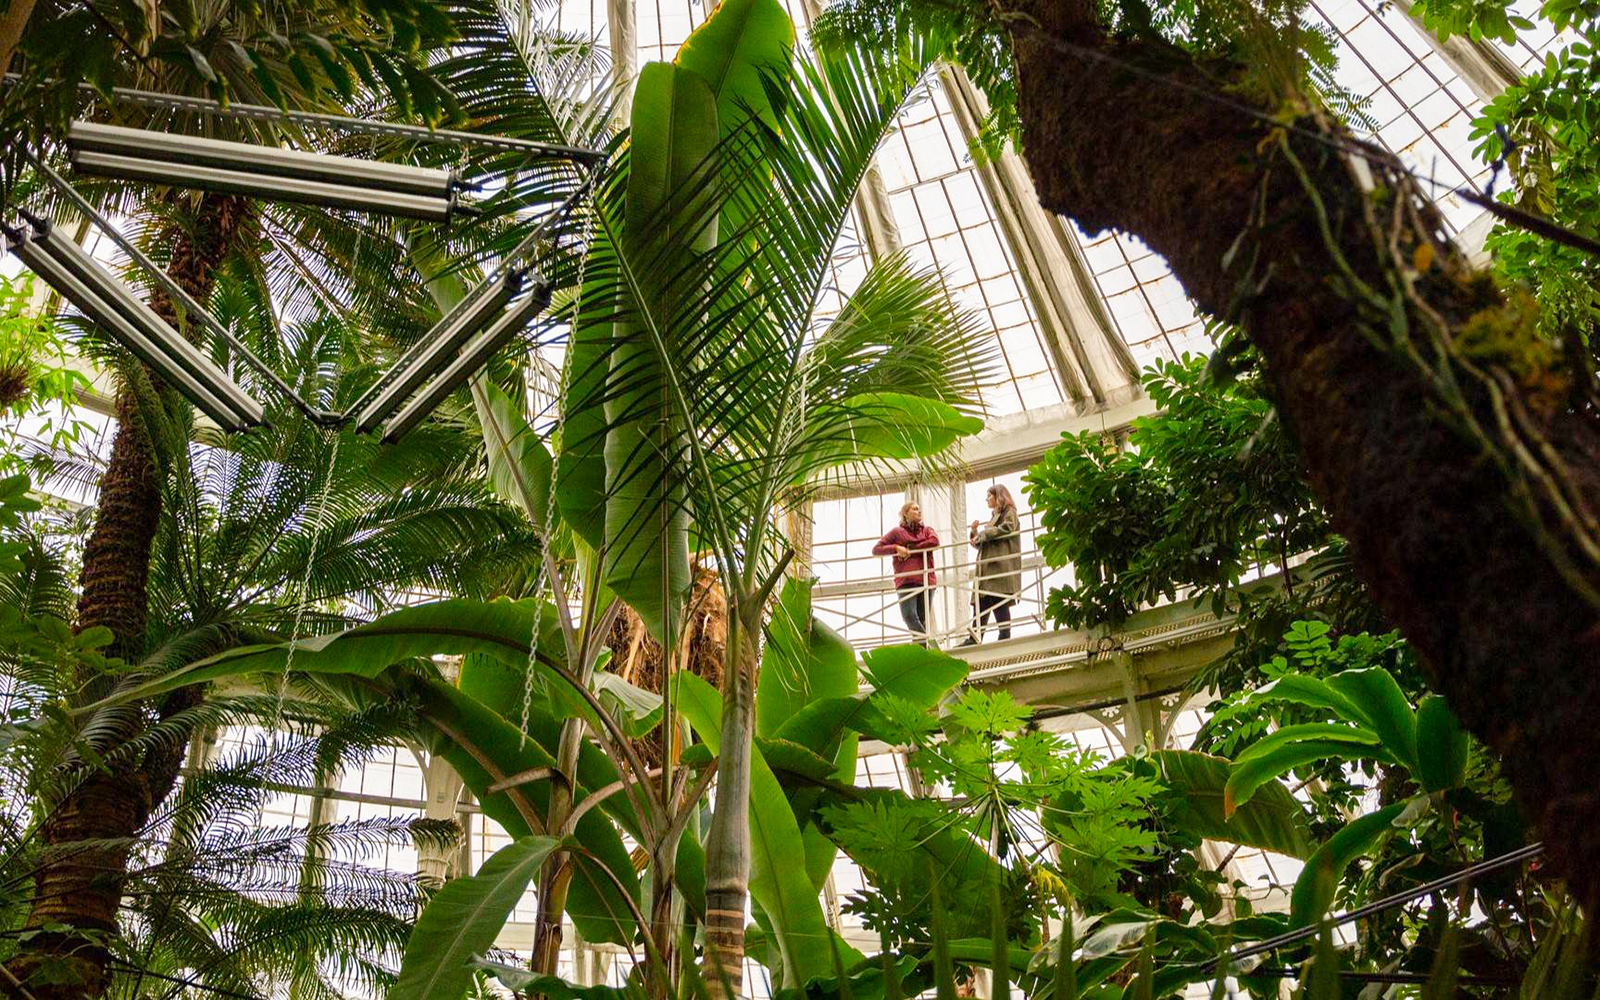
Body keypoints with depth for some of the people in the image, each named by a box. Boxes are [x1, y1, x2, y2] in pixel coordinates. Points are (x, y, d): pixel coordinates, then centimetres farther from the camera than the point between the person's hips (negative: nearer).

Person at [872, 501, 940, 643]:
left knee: (922, 619, -3)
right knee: (909, 615, -20)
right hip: (906, 582, -2)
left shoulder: (927, 530, 20)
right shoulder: (897, 532, 14)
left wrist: (910, 550, -5)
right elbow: (876, 550, 11)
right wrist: (896, 548, -5)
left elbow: (934, 541, -4)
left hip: (926, 580, 2)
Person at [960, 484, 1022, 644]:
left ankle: (1005, 636, -15)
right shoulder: (994, 517, 32)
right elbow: (980, 544, 30)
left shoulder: (1009, 512, 8)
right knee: (980, 602, -4)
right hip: (987, 565, 8)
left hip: (1001, 564, -8)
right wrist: (974, 533, 10)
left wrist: (982, 535, -7)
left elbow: (1006, 528, -13)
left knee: (998, 601, -15)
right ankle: (974, 638, -10)